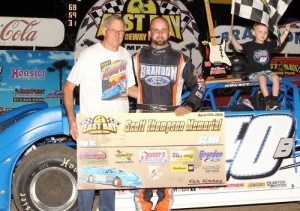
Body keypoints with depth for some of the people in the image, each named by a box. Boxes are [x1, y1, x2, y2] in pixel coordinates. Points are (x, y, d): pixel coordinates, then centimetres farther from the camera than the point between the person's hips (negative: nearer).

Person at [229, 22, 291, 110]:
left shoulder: (268, 44, 13)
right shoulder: (250, 45, -1)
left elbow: (280, 41, 17)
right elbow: (239, 47, -14)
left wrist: (286, 31, 9)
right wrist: (233, 40, -32)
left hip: (266, 70, 5)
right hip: (254, 72, -5)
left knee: (275, 77, -23)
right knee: (262, 78, -35)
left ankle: (274, 100, -20)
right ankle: (268, 101, -36)